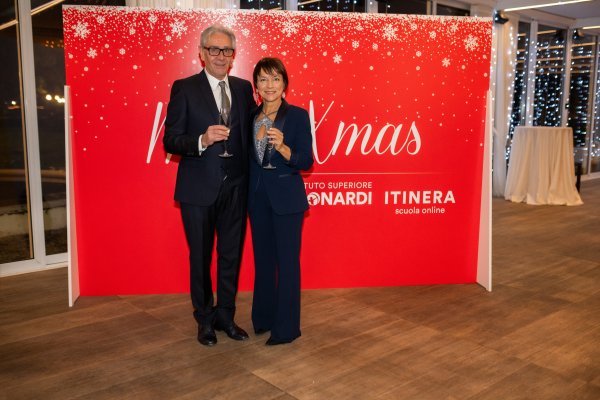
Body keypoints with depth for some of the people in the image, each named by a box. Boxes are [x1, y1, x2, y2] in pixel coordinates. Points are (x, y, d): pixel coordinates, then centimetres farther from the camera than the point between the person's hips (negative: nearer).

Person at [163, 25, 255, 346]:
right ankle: (205, 319, 30)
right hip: (199, 189, -3)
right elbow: (170, 140, -8)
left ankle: (225, 315, 31)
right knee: (200, 257, 11)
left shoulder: (243, 88, 7)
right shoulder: (184, 88, -5)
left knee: (231, 255, 13)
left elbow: (249, 131, 10)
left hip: (235, 187, 3)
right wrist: (202, 141, -27)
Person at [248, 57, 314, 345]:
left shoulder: (298, 116, -8)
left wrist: (282, 147, -27)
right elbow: (248, 159, 13)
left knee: (287, 261, 1)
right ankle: (263, 317, 31)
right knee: (263, 259, 15)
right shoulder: (251, 117, 7)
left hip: (286, 198, -5)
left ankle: (286, 327, 14)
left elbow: (306, 162, -13)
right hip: (257, 196, 5)